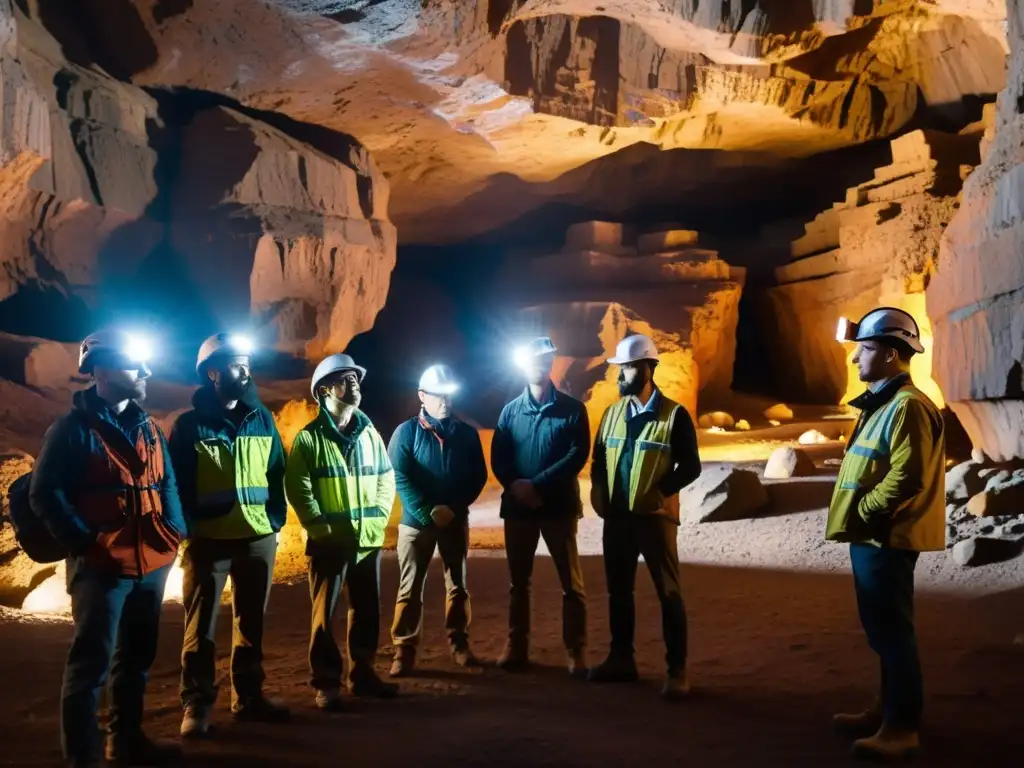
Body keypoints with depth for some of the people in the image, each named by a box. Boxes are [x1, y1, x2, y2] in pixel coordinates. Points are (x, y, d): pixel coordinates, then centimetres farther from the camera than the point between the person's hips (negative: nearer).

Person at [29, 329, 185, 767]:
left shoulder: (148, 429, 11)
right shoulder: (73, 428, -9)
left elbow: (167, 484, 17)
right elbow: (44, 495, -12)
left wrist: (175, 531, 4)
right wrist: (85, 543, -16)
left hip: (154, 563, 7)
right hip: (102, 567, -7)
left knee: (136, 658, 18)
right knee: (92, 663, 0)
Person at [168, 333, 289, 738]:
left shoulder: (261, 418, 8)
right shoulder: (189, 425, -3)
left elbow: (277, 472, 12)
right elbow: (175, 483, -2)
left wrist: (276, 520, 5)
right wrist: (187, 531, -7)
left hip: (258, 538, 4)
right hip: (208, 540, -3)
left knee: (251, 622, 13)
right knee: (201, 627, 2)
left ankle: (249, 697, 25)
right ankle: (197, 705, 12)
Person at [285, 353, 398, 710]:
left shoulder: (370, 433, 9)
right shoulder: (309, 438, -5)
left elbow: (387, 480, 11)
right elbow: (298, 490, -8)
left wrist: (377, 520, 0)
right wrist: (322, 528, -12)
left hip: (368, 541, 5)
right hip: (329, 542, -4)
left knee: (367, 610, 12)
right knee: (325, 612, 2)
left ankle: (362, 673, 27)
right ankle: (326, 683, 12)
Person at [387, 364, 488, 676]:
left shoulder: (466, 433, 5)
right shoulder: (407, 432, -3)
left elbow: (478, 476, 3)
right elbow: (399, 478, -9)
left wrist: (452, 508, -10)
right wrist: (427, 512, -16)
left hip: (456, 520, 2)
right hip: (416, 520, -2)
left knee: (457, 585, 10)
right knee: (410, 589, 1)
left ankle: (459, 644, 22)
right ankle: (404, 650, 8)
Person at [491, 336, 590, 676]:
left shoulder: (572, 409, 1)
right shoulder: (510, 411, 9)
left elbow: (578, 455, -9)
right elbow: (498, 458, 4)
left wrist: (537, 485, -16)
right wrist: (515, 486, -16)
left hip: (559, 505, -2)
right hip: (517, 506, 3)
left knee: (571, 583, 1)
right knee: (518, 581, 10)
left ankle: (577, 652, 9)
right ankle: (516, 647, 21)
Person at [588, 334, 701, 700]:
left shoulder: (674, 415, -6)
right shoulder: (613, 413, 11)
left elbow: (690, 467, -7)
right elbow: (598, 458, 16)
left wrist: (659, 492, -17)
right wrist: (598, 490, -1)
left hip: (654, 516, -5)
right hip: (616, 517, 5)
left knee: (668, 593, 0)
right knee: (618, 591, 12)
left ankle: (677, 670, 7)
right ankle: (621, 659, 25)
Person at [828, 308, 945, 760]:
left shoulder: (907, 406, -17)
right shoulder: (880, 403, 17)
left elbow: (908, 477, -25)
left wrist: (863, 513, -16)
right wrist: (858, 519, 15)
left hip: (886, 538, -11)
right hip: (871, 536, 11)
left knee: (891, 629, -3)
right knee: (881, 628, 17)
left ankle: (902, 726, 6)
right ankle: (888, 709, 29)